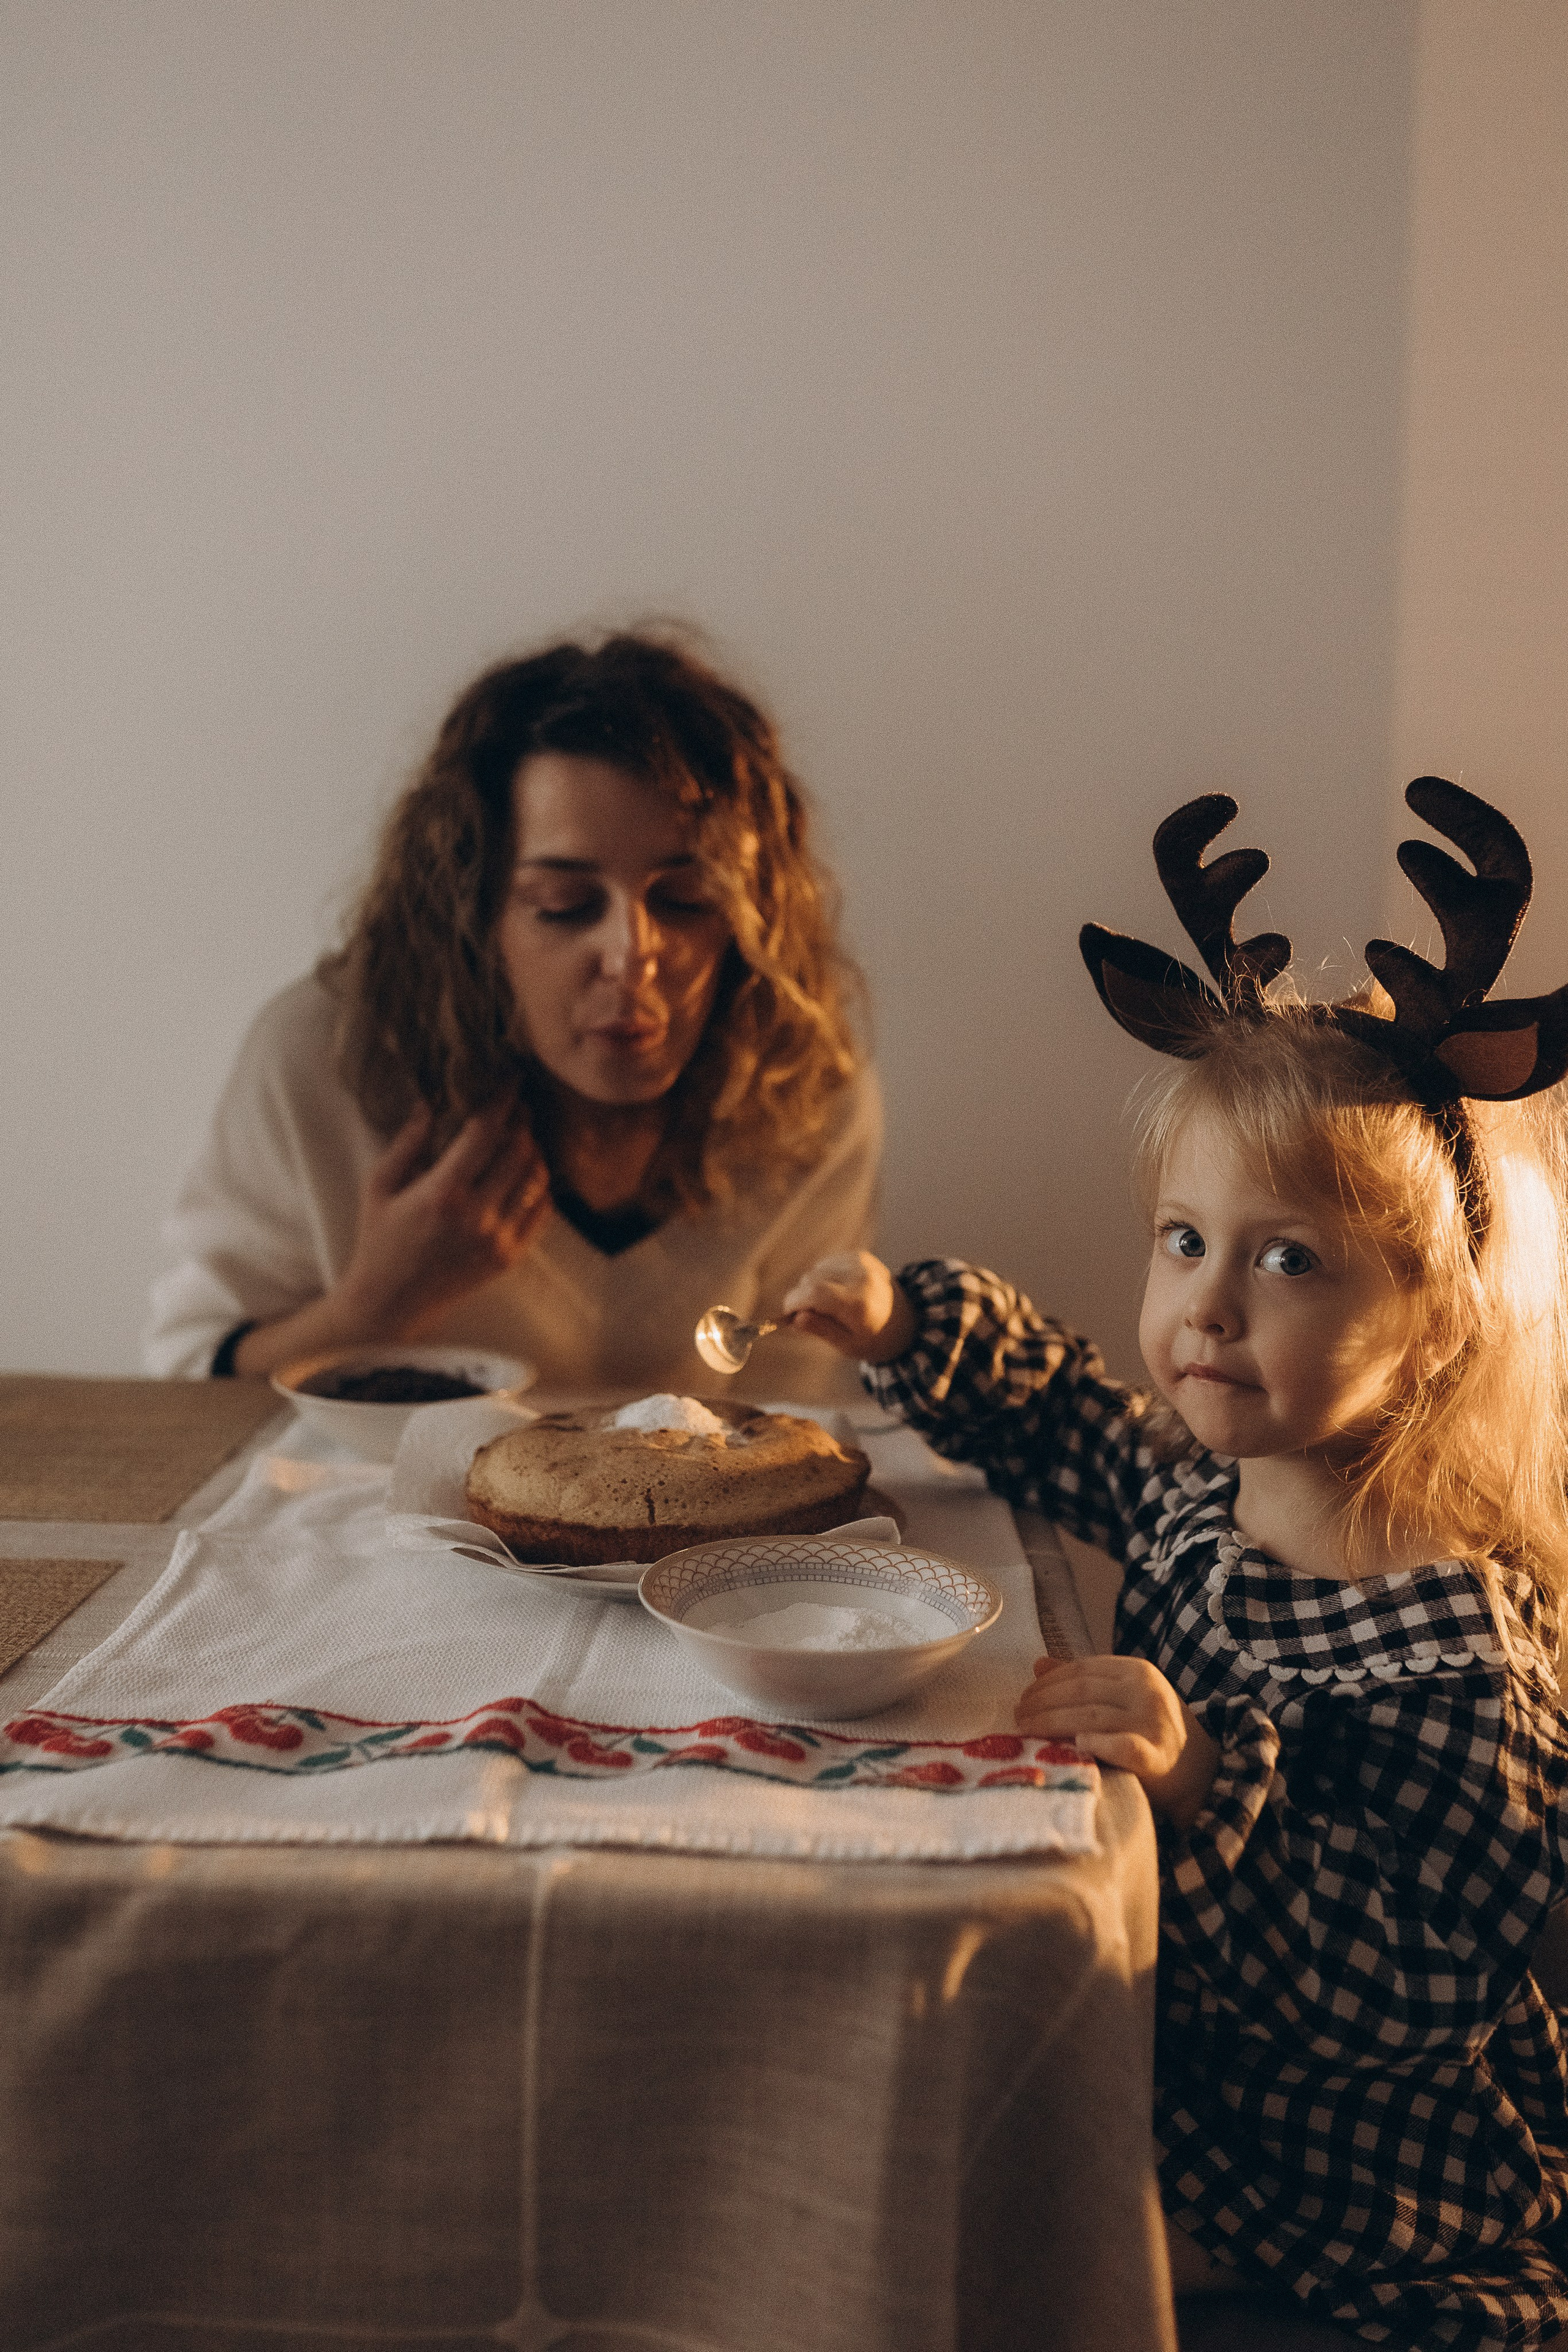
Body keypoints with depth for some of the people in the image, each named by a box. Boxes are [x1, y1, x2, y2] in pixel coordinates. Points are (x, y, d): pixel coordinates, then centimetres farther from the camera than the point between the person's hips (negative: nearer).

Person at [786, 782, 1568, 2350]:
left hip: (1339, 2162, -7)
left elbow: (1402, 1995, -30)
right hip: (1173, 2037, 8)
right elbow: (1058, 1421, 16)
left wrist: (1199, 1795, -42)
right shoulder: (1199, 1483, -5)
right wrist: (910, 1329, -2)